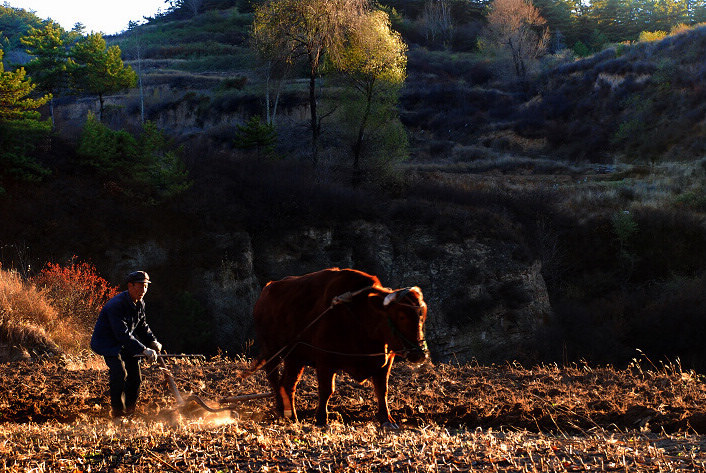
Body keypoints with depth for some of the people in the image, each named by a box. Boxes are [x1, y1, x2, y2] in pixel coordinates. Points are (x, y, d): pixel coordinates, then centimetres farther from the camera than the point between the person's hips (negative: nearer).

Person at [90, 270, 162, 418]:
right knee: (120, 372, -27)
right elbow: (123, 334, -32)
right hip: (106, 342, -8)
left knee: (135, 376, 4)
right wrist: (144, 350, -33)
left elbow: (142, 326, 15)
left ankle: (130, 411, 20)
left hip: (124, 345, 9)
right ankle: (118, 411, -17)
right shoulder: (116, 305, -28)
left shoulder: (139, 304, 1)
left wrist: (152, 341, -4)